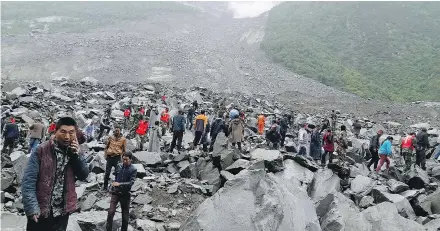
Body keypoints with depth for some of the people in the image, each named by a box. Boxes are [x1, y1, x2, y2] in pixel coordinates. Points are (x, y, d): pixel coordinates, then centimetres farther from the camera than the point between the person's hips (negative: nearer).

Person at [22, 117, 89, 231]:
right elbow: (28, 181, -12)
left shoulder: (75, 151, 1)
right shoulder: (41, 150, -11)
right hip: (40, 211, -3)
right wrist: (32, 208, -20)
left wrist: (77, 155, -14)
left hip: (63, 212, 3)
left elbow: (83, 176, 0)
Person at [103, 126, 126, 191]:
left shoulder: (123, 139, -1)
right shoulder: (110, 137, 4)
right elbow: (106, 147, 12)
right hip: (109, 157, 1)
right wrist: (105, 154, 2)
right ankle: (105, 186, 17)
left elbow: (124, 150, 2)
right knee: (107, 172, 6)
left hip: (117, 157, -1)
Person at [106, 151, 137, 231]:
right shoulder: (118, 166, 0)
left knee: (125, 215, 8)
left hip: (125, 194, -2)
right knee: (111, 212, -7)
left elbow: (131, 182, -19)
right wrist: (114, 184, 8)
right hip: (115, 192, 2)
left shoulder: (133, 170, -11)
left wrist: (119, 184, -26)